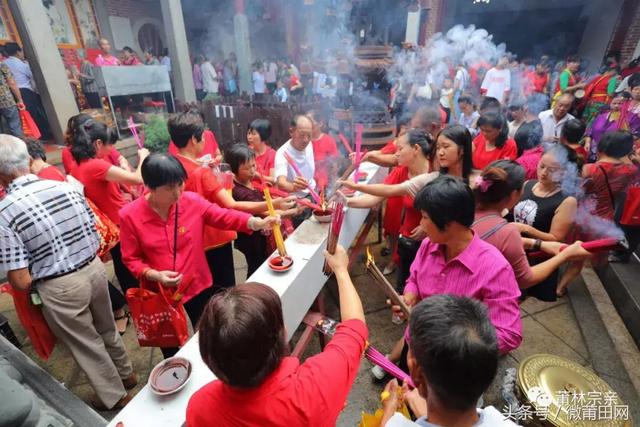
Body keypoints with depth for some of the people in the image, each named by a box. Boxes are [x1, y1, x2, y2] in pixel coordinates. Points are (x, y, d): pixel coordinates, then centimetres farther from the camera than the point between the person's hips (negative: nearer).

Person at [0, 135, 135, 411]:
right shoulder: (66, 187, -7)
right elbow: (96, 236, 2)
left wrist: (32, 288, 7)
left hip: (59, 288, -4)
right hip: (95, 268, 4)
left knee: (86, 344, 19)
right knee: (106, 330, 28)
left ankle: (116, 397, 40)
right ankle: (126, 374, 51)